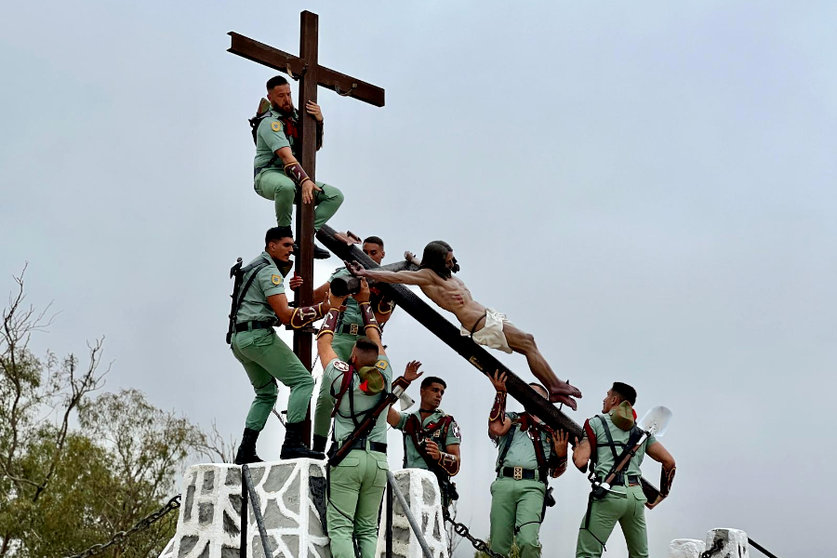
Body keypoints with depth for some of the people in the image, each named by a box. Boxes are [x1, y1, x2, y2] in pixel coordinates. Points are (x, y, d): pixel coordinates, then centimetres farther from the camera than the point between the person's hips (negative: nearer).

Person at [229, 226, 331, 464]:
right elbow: (285, 314, -17)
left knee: (266, 392, 20)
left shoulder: (252, 267, 22)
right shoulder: (269, 271, -9)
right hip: (259, 335, -10)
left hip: (238, 339, 10)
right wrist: (322, 309, -20)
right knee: (303, 381, -12)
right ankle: (292, 444, -23)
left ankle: (245, 452, 12)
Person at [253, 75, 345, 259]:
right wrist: (305, 181, -41)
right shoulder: (270, 123, -13)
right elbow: (286, 156, -28)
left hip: (294, 176, 8)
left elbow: (314, 146, 16)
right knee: (286, 187, -44)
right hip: (268, 174, -8)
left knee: (336, 196, -6)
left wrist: (319, 121, -2)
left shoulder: (296, 116, 13)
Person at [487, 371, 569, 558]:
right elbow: (496, 428, 0)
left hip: (532, 486, -1)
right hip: (504, 483, 1)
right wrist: (500, 393, 1)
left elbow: (555, 471, 22)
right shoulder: (512, 419, 24)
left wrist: (561, 455, 1)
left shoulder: (552, 431, 24)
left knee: (529, 541, -24)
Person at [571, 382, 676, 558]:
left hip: (608, 494, -5)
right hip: (636, 495, 5)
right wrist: (664, 490, 30)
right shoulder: (641, 430, 20)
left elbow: (581, 462, -3)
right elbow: (669, 461, 15)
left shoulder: (595, 423, 6)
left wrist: (576, 449, 19)